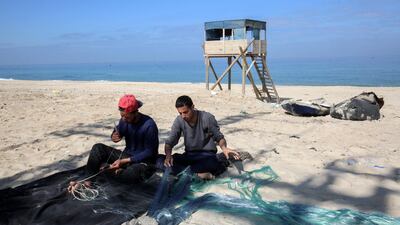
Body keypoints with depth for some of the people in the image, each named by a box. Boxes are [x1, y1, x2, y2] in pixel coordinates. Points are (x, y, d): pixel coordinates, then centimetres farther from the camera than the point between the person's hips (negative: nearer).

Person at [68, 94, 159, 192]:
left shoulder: (149, 125, -23)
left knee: (134, 172, -39)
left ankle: (106, 168, -11)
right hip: (127, 156, 6)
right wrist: (114, 137, -16)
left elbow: (149, 152, -20)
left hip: (143, 163, -6)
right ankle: (87, 182, -17)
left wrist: (124, 161, -23)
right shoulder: (124, 120, -5)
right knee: (98, 148, -7)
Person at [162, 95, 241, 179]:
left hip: (207, 154, -3)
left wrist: (224, 148, -26)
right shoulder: (179, 121, -7)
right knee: (171, 162, -27)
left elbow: (219, 137, -4)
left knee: (212, 162, -39)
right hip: (189, 155, 3)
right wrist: (168, 155, -27)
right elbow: (169, 142, -5)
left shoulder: (207, 118, -15)